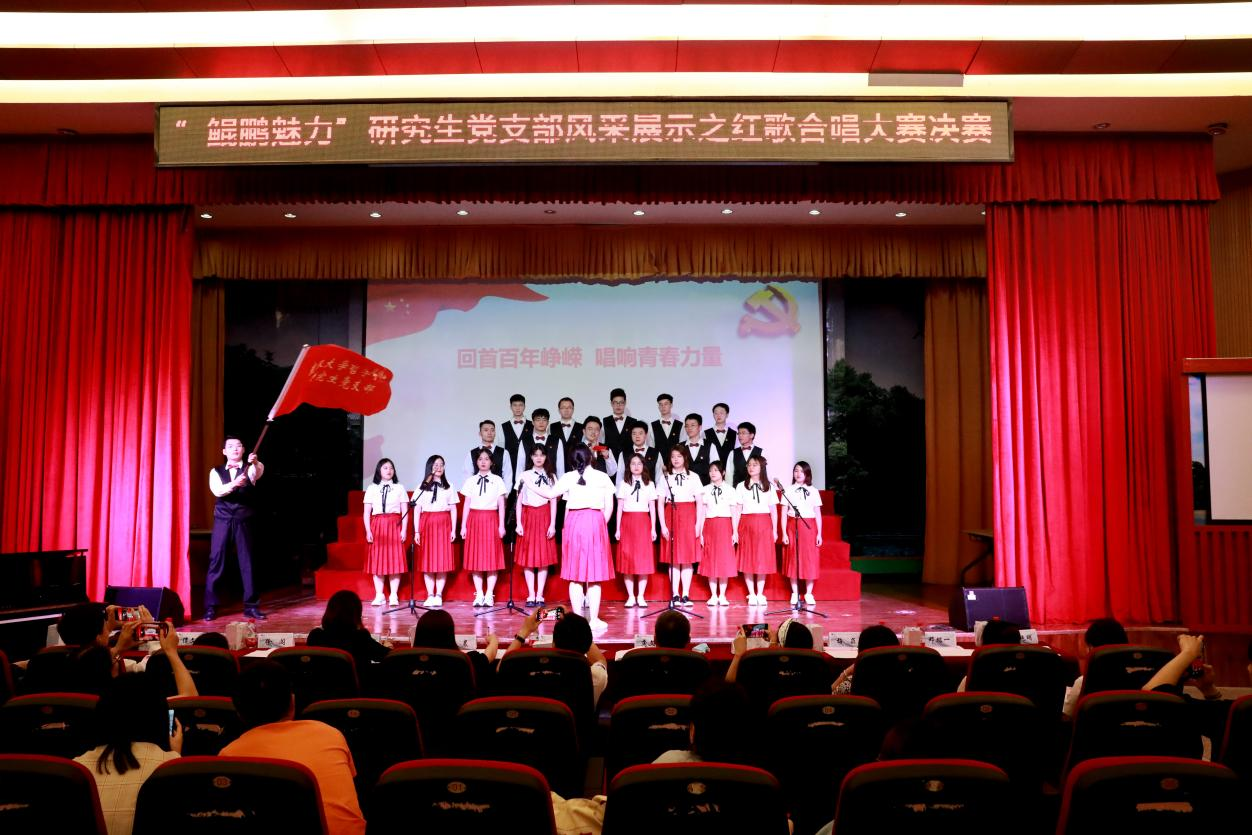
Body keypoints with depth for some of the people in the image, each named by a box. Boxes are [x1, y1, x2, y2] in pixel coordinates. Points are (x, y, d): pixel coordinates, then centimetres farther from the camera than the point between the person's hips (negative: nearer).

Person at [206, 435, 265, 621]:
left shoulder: (250, 469, 4)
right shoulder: (216, 472, 7)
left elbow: (260, 471, -22)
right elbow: (217, 491, -13)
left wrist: (255, 462, -45)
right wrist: (233, 484, -33)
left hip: (243, 522, 0)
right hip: (222, 521, 0)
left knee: (247, 562, 3)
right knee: (216, 562, 0)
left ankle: (251, 606, 10)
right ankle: (210, 606, 8)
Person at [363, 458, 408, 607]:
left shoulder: (399, 488, 6)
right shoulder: (371, 489, 8)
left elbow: (405, 512, 3)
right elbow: (367, 512, 6)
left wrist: (404, 530, -5)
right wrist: (368, 530, -3)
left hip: (394, 526, -1)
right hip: (377, 526, 1)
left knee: (395, 560, -2)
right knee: (377, 560, 2)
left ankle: (394, 596, 3)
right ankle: (379, 595, 9)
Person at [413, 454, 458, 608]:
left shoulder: (448, 488, 9)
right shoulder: (422, 488, 8)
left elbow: (453, 510, 8)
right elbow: (416, 510, 5)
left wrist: (453, 530, 1)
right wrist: (416, 531, -2)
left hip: (443, 526, 0)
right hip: (427, 525, 0)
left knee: (443, 560, -2)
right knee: (427, 561, -1)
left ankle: (439, 595, 4)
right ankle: (430, 595, 5)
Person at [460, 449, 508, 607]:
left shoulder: (497, 480, 4)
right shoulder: (470, 481, 8)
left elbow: (501, 504, 2)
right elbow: (466, 504, 7)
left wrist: (501, 525, -4)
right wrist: (463, 526, 2)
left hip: (491, 521, -1)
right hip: (474, 520, 1)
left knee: (492, 558, -1)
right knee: (475, 558, 1)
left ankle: (489, 595, 4)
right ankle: (478, 594, 8)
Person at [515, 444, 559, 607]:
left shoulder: (551, 476, 6)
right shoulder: (524, 476, 5)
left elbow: (553, 502, 3)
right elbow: (519, 501, 5)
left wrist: (553, 524, -4)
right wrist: (518, 524, -3)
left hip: (544, 517, 0)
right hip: (528, 517, 0)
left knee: (544, 557, -1)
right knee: (528, 557, 0)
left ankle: (540, 595, 5)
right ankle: (531, 595, 7)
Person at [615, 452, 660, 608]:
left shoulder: (649, 484, 9)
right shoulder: (624, 484, 7)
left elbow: (652, 508, 8)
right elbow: (619, 507, 5)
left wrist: (653, 528, 3)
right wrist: (618, 528, 0)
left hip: (643, 523, 0)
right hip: (627, 522, 0)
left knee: (644, 559, -2)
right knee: (627, 558, -2)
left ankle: (641, 596, 5)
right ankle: (630, 596, 6)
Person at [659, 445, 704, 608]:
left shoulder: (693, 477, 6)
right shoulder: (665, 478, 7)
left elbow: (700, 502, 4)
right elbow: (660, 503, 4)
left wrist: (698, 524, -3)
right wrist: (663, 525, -4)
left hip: (688, 517, 0)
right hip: (671, 516, 0)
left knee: (688, 558, 0)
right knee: (673, 558, 1)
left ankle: (686, 595, 5)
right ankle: (675, 595, 5)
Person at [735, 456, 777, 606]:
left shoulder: (769, 486, 9)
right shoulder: (741, 486, 6)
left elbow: (773, 510, 9)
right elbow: (738, 510, 3)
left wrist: (774, 530, 4)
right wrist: (735, 530, -3)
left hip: (764, 526, 1)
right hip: (746, 525, 0)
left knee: (763, 558, 1)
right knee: (747, 558, -1)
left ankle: (760, 594, 8)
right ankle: (751, 594, 7)